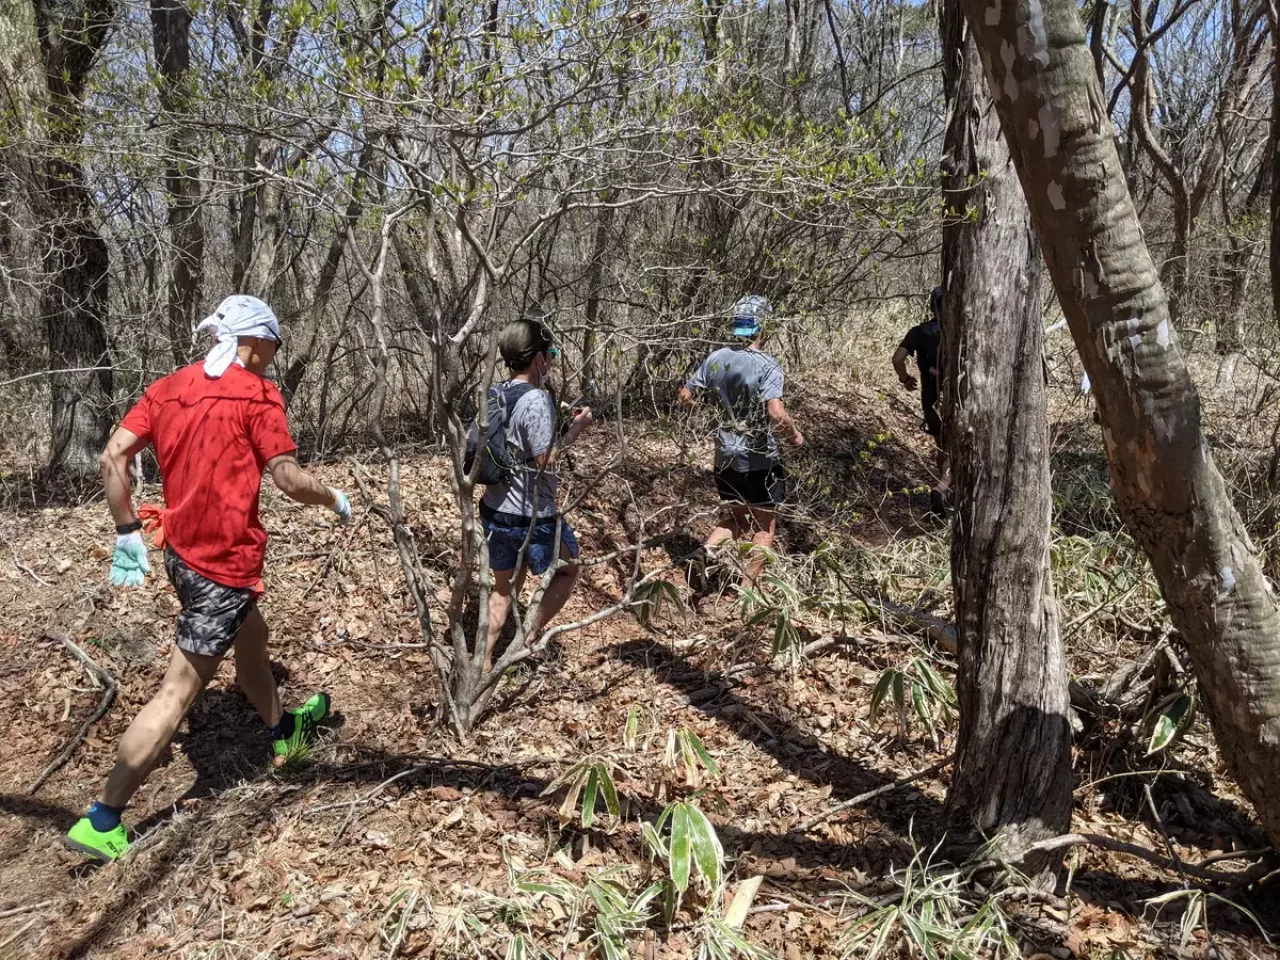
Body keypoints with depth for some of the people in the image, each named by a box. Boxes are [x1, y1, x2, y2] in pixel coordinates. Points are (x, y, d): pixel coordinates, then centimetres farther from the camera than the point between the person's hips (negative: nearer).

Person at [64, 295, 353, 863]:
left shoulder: (169, 387, 7)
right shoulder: (257, 394, -13)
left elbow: (112, 458, 2)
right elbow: (287, 479, -17)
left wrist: (128, 531, 8)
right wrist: (336, 501, 2)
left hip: (181, 551, 9)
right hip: (225, 562, -9)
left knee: (252, 638, 29)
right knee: (179, 690, -2)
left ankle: (283, 730, 51)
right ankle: (102, 821, 2)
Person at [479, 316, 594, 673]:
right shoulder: (536, 400, -22)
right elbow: (546, 462, -22)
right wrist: (575, 430, -11)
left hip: (494, 510, 7)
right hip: (532, 516, -7)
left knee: (504, 587, 21)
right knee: (567, 571, 19)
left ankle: (484, 661, 23)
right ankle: (531, 637, 16)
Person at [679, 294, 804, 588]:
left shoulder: (716, 358, -1)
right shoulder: (767, 364, -18)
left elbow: (685, 395, 5)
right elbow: (776, 413, -29)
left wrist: (695, 403, 27)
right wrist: (795, 435, -11)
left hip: (726, 455, 6)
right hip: (759, 458, -6)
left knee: (735, 517, 22)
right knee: (765, 526, 11)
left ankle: (705, 550, -3)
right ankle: (746, 586, 9)